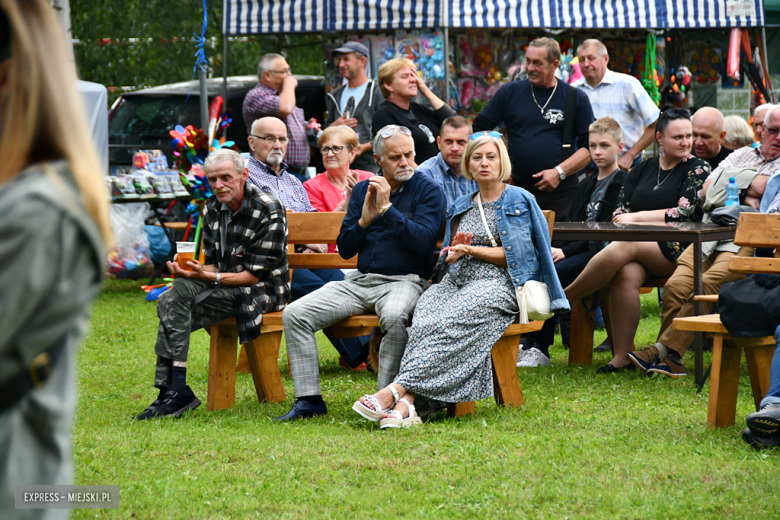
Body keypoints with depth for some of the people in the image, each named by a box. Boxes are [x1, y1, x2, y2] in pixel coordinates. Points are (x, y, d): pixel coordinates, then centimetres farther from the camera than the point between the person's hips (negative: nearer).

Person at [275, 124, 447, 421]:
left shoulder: (428, 192, 1)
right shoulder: (362, 190, 15)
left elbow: (424, 240, -15)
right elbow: (345, 249, 12)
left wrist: (387, 208, -16)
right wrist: (364, 221, -7)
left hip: (404, 281, -5)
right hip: (359, 281, 5)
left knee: (394, 316, -41)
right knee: (295, 314, -13)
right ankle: (309, 400, -10)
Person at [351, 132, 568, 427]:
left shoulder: (519, 201, 7)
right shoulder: (461, 207, 23)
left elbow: (515, 255, -1)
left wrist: (472, 250, -6)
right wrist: (455, 251, 0)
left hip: (500, 284, -5)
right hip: (460, 281, 5)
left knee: (450, 321, -35)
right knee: (425, 315, -31)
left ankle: (395, 391, -46)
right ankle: (405, 404, -47)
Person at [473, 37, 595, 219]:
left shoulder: (576, 98, 7)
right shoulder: (509, 93, 9)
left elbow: (589, 146, 3)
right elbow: (478, 131, 12)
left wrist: (560, 172, -9)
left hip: (560, 194, -1)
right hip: (516, 190, 1)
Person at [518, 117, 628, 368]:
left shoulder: (623, 184, -4)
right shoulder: (586, 185, 23)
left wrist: (566, 251, -17)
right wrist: (555, 249, -5)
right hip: (579, 249, 7)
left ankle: (540, 350, -25)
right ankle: (526, 341, -23)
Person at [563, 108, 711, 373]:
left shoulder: (698, 169, 6)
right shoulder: (642, 169, 19)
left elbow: (687, 212, -7)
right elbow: (620, 210, 15)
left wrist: (636, 217, -7)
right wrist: (624, 222, -10)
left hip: (675, 250, -4)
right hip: (637, 251, 4)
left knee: (625, 246, -32)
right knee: (626, 274, -33)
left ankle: (562, 299, -21)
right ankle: (621, 356, -31)